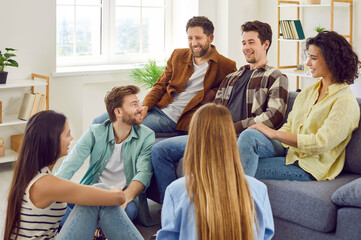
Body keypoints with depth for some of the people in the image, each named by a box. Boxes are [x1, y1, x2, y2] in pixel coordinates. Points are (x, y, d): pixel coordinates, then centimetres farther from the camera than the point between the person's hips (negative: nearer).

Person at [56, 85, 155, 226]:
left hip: (127, 192, 0)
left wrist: (125, 196, -38)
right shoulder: (95, 133, -2)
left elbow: (144, 172, -16)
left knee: (129, 209, -37)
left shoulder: (146, 136, -3)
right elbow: (71, 164, -10)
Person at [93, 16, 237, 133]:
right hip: (157, 107, 6)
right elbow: (160, 86, 14)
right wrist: (145, 106, -4)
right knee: (99, 122, -3)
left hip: (174, 120, -5)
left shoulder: (225, 66, -2)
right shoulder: (178, 56, 12)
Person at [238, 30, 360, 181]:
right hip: (289, 151, 6)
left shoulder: (345, 101, -10)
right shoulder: (307, 93, 15)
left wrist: (274, 133, -18)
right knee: (249, 135, -24)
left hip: (310, 166, -6)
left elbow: (320, 143, -19)